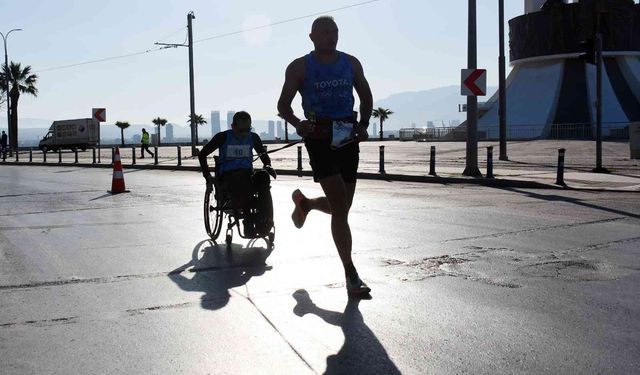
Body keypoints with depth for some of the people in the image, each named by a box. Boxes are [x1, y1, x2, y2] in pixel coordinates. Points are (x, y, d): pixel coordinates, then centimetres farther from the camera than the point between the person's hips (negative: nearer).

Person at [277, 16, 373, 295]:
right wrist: (297, 123, -20)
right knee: (340, 207, -12)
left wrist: (363, 124, 1)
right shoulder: (300, 67, 1)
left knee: (341, 207, 12)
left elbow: (366, 97, 19)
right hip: (320, 135, -4)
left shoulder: (351, 63, 11)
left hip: (347, 135, 5)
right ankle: (351, 275, -6)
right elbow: (283, 105, 1)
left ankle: (304, 203, 46)